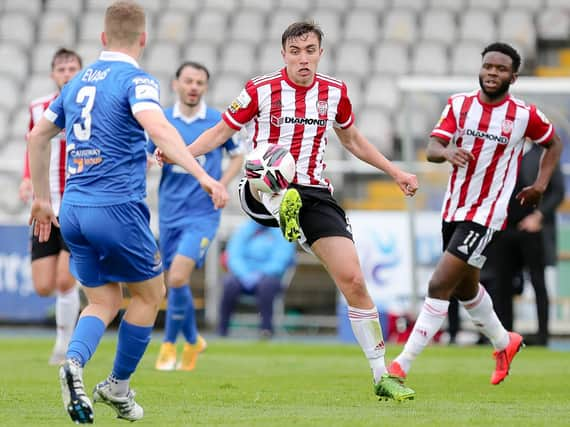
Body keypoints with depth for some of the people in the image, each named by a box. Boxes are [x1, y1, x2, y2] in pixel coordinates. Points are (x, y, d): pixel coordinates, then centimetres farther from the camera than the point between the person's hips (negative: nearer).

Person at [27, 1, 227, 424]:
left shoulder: (78, 81, 14)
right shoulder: (136, 80, -8)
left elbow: (38, 135, 23)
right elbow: (157, 126, -28)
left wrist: (42, 199, 32)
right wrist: (203, 175, -34)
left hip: (73, 210, 6)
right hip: (118, 207, -6)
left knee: (104, 302, 14)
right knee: (150, 293, 15)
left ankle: (74, 362, -15)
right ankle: (118, 386, 18)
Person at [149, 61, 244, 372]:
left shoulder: (218, 122, -1)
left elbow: (237, 156, 12)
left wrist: (221, 185, -4)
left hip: (202, 214, -3)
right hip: (170, 214, 3)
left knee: (178, 278, -19)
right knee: (174, 281, 9)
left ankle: (169, 344, -2)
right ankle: (192, 341, 32)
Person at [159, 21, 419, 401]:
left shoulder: (334, 92, 6)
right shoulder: (260, 91, -4)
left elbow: (352, 140, 24)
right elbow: (221, 131, 4)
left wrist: (395, 172, 22)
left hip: (315, 195, 3)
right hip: (263, 194, -2)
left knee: (353, 279, -7)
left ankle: (382, 377, 2)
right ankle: (284, 209, -71)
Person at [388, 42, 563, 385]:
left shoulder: (525, 115, -7)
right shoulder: (460, 104, 0)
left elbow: (554, 144, 12)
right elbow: (433, 148, -11)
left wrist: (541, 185, 1)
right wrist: (447, 152, -34)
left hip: (486, 215, -6)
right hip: (453, 211, 6)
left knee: (439, 286, -15)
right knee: (465, 289, 22)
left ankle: (402, 365, -12)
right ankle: (504, 343, 48)